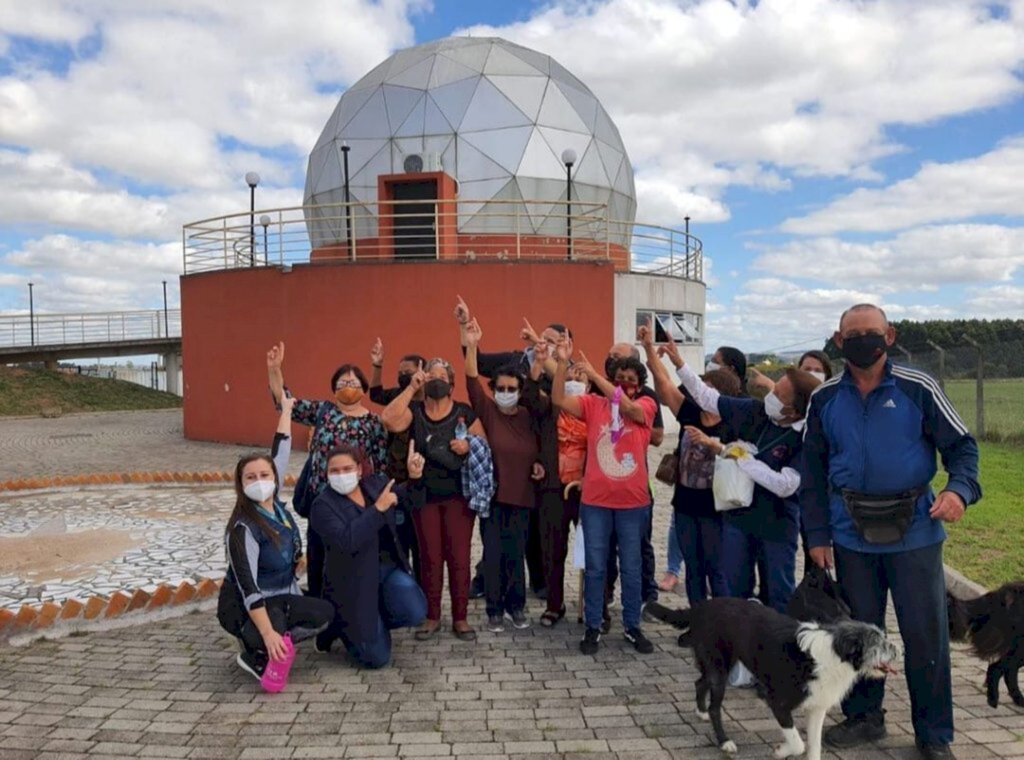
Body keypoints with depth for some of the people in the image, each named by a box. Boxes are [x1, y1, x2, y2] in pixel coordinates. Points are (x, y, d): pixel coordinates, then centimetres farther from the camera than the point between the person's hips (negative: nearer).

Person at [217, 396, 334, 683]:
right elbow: (248, 587, -31)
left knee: (325, 613, -15)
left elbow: (279, 454, 6)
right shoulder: (243, 528, -25)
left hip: (280, 598, 8)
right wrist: (268, 633, -40)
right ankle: (256, 657, -3)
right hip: (244, 606, -8)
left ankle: (271, 647, -2)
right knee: (274, 640, -36)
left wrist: (286, 411, 14)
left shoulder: (276, 505, -6)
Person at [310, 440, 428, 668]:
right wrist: (378, 508, -31)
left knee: (415, 613, -21)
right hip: (353, 581, -5)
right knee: (377, 658, -4)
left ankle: (373, 622, 10)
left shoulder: (376, 483, 2)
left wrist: (415, 476, -13)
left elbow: (413, 502, 7)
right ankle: (339, 626, 25)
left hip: (389, 569, 5)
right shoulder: (323, 506, -14)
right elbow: (346, 541, -29)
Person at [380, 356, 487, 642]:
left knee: (459, 557, 0)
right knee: (430, 557, 8)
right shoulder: (414, 411, 3)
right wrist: (411, 387, -14)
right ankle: (432, 617, 19)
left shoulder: (465, 412, 2)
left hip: (458, 495, -1)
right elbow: (389, 420, -17)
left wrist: (469, 446, -20)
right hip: (424, 495, 1)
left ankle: (460, 618, 12)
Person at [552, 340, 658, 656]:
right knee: (595, 567, 8)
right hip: (595, 500, 0)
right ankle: (593, 628, 20)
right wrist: (562, 362, -23)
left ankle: (632, 627, 25)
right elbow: (559, 399, -11)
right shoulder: (593, 404, 2)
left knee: (631, 567, 11)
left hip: (633, 501, 0)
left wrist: (593, 374, -25)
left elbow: (628, 408, -21)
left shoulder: (646, 405, 0)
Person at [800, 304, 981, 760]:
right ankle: (863, 717, 31)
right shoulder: (825, 400, 3)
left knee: (926, 634, 4)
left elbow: (961, 445, 0)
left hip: (914, 531, -2)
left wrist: (959, 489, -21)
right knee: (858, 631, 13)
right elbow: (813, 473, 7)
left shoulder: (918, 390, -5)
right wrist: (817, 535, 4)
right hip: (852, 534, 2)